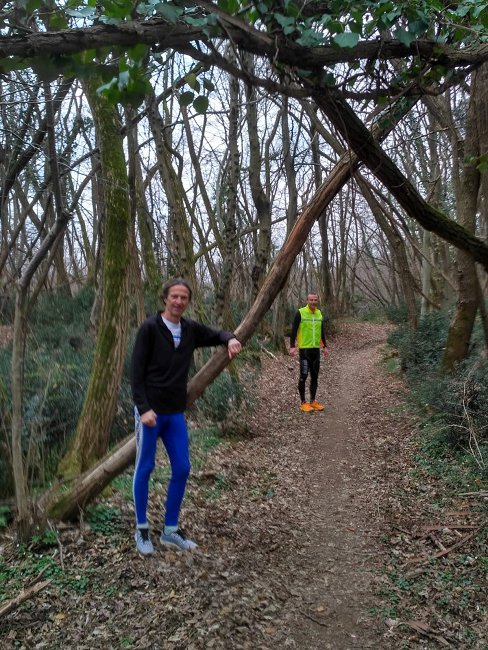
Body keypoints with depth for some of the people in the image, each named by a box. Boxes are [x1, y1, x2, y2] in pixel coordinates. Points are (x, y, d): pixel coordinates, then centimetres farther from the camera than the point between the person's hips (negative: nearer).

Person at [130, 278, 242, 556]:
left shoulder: (191, 329, 4)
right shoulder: (150, 328, -11)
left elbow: (217, 334, 20)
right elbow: (136, 371, -11)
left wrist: (231, 339, -4)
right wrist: (144, 408, -19)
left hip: (176, 413, 5)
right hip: (150, 411, -5)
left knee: (182, 469, 6)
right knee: (144, 468, 6)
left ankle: (171, 530, 22)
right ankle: (142, 530, 22)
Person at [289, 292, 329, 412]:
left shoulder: (319, 313, 10)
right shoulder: (300, 313, -8)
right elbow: (294, 330, -10)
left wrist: (325, 346, 19)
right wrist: (292, 346, -18)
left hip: (316, 349, 6)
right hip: (304, 349, -6)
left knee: (315, 376, 10)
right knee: (304, 376, -3)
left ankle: (313, 401, 20)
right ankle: (303, 403, 6)